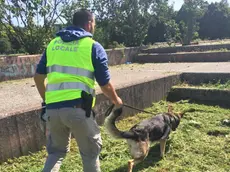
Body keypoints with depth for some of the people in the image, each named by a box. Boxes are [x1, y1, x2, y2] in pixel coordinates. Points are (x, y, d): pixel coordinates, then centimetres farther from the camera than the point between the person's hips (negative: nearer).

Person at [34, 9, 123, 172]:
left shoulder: (53, 44, 13)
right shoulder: (93, 46, 0)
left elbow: (38, 76, 17)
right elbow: (105, 84, 1)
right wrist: (116, 100, 20)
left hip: (53, 108, 5)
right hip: (78, 108, -4)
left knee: (56, 151, 24)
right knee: (91, 152, 17)